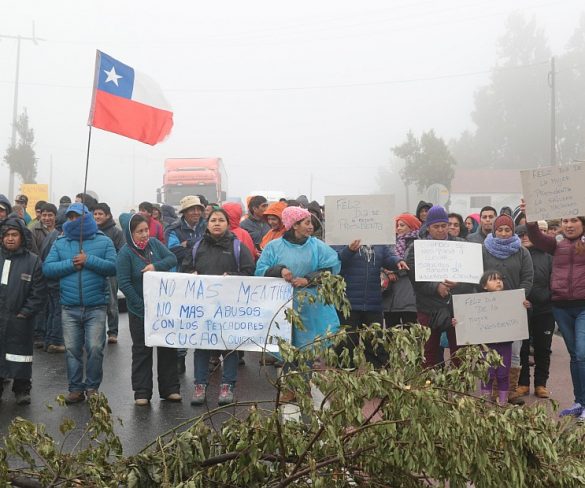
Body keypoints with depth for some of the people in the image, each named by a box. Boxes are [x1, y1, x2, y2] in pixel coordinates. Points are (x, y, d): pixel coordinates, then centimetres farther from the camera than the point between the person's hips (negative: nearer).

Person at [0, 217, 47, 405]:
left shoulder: (33, 261, -2)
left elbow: (39, 293, -3)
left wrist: (25, 312, -8)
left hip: (19, 321, -2)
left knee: (20, 355, 5)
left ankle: (22, 389, 18)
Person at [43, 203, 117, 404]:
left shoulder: (103, 241, 4)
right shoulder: (60, 243, 10)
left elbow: (113, 267, -6)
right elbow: (47, 268, 0)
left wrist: (89, 260, -14)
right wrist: (70, 264, -11)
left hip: (96, 307, -2)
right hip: (69, 308, 2)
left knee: (95, 348, -5)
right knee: (72, 350, 6)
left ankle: (92, 387, 11)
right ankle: (75, 389, 17)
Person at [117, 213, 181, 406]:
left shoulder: (154, 243, 1)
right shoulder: (126, 253, -13)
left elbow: (173, 259, -1)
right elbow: (124, 283, -16)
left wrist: (156, 265, -21)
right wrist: (143, 307, -17)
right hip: (140, 310, -4)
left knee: (168, 347, 9)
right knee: (142, 350, 4)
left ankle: (170, 388, 20)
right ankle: (142, 392, 13)